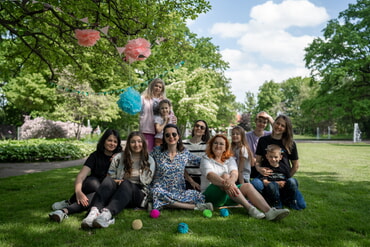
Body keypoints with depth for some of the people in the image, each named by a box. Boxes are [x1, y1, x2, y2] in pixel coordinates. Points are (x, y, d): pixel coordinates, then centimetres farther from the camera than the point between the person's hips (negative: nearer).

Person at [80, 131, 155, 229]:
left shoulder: (149, 161, 12)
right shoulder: (119, 157, 13)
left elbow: (146, 182, 10)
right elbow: (110, 176, 10)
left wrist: (124, 182, 1)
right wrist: (117, 181, -12)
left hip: (139, 194, -1)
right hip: (119, 189, 2)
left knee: (126, 184, -36)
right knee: (108, 180, -32)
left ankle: (107, 213, -61)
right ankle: (94, 211, -55)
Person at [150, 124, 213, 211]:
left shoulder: (185, 153, 7)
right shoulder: (157, 151, 2)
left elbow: (201, 161, 15)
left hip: (179, 192, 1)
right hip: (162, 190, 0)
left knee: (197, 195, -27)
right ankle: (194, 206, -27)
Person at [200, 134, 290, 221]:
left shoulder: (230, 159, 16)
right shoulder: (206, 160, 4)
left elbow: (235, 173, -7)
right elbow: (210, 175, -19)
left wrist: (230, 181, -34)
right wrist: (225, 183, -40)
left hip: (229, 194, 5)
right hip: (210, 194, -4)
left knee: (247, 186, -21)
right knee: (225, 175, -30)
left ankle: (269, 211, -41)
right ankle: (249, 208, -41)